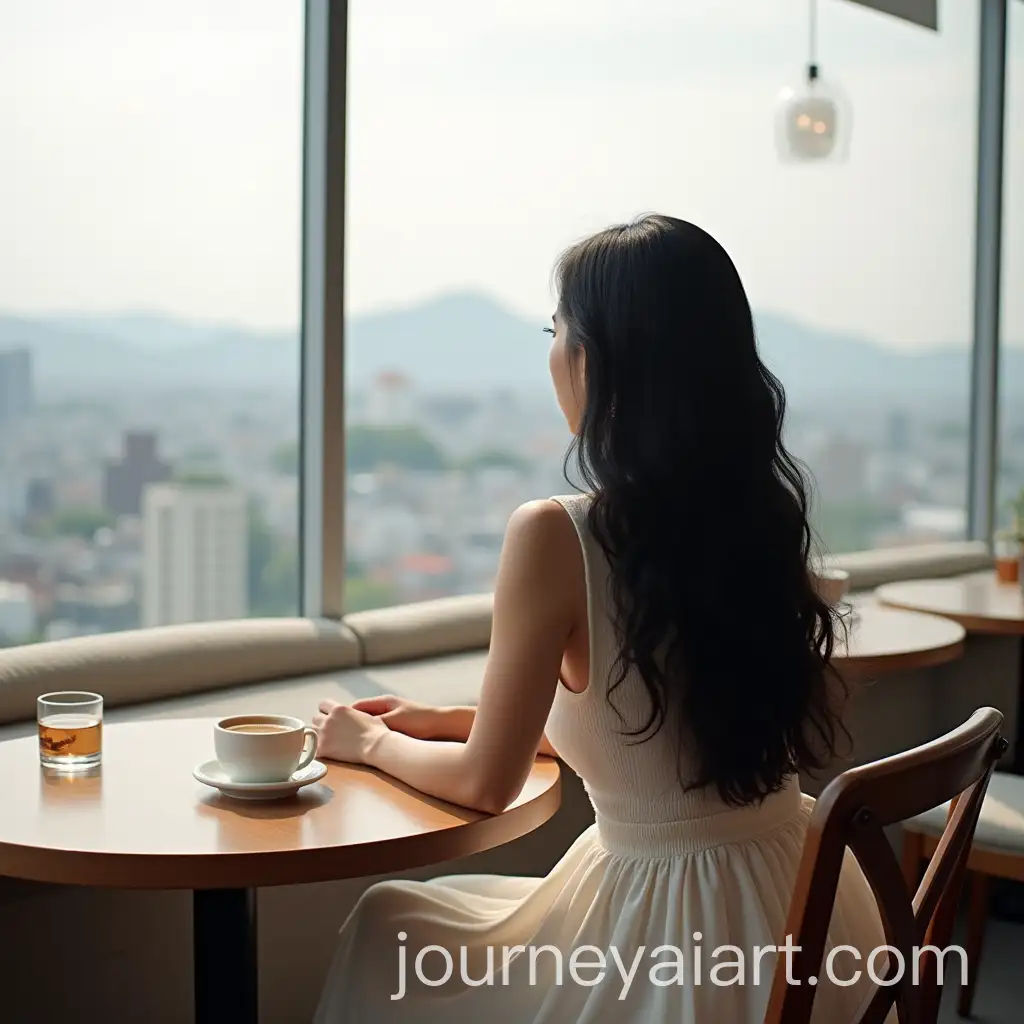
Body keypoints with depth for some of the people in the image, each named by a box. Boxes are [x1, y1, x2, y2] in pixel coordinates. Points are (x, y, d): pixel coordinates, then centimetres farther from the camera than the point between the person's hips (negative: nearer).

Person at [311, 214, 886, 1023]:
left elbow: (487, 784, -9)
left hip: (675, 936, -7)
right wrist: (450, 722, 18)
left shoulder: (556, 537, -20)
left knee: (390, 933, 21)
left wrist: (372, 742, 12)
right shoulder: (765, 514, -1)